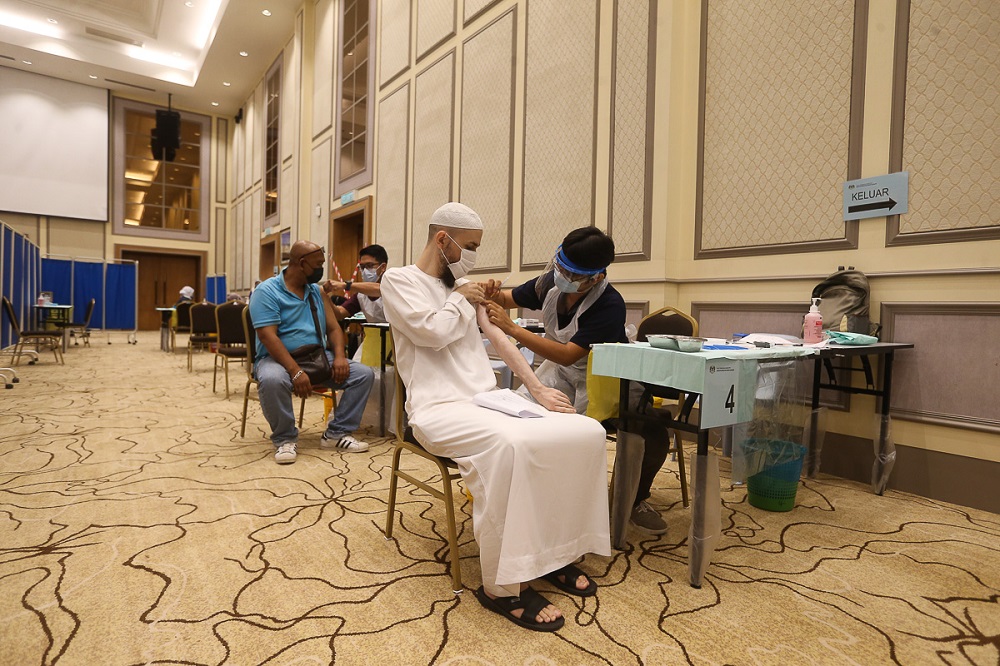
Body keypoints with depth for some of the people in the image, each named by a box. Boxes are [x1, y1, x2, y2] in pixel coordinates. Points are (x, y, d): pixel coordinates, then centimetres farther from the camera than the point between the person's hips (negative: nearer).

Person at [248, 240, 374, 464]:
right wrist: (295, 371, -30)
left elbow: (333, 328, 9)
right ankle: (285, 438, -14)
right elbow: (268, 336, -18)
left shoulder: (317, 292, 12)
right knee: (272, 380, -40)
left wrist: (339, 356, -12)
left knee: (363, 374, -12)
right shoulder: (267, 291, -7)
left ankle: (336, 433, -3)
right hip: (279, 359, -5)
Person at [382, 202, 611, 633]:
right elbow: (432, 331, -15)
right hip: (439, 408, -6)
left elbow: (498, 339, 14)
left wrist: (538, 389, 5)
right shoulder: (398, 280, 2)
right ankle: (503, 586, -21)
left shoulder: (463, 285, 21)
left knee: (587, 432, -13)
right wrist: (460, 300, 4)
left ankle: (555, 552, 1)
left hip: (489, 399, 7)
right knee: (508, 444, -38)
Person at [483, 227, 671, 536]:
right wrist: (494, 294, -20)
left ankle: (634, 501, 11)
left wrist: (511, 328, -38)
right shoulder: (550, 281, -14)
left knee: (654, 436, -20)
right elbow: (510, 298, 5)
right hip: (560, 372, 4)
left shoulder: (610, 305, -30)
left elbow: (567, 354, -36)